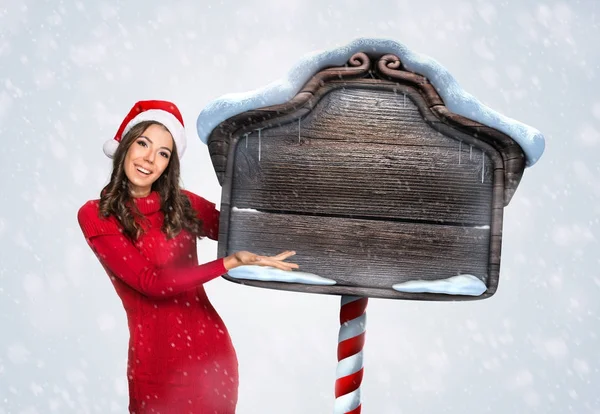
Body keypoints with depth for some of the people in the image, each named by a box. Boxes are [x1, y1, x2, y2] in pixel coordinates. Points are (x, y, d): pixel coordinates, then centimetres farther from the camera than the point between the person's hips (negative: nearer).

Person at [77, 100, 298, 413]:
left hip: (212, 352, 3)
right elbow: (149, 281, -17)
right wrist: (233, 262, -26)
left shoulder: (183, 204, 3)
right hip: (154, 361, -3)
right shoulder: (95, 216, -7)